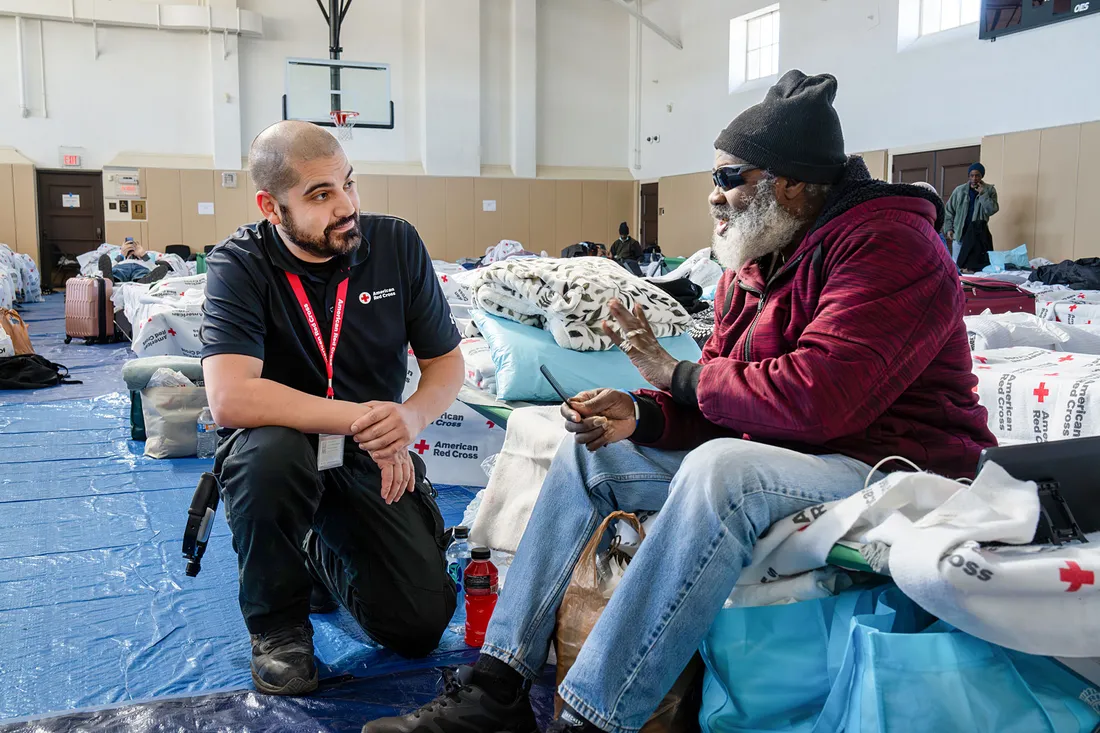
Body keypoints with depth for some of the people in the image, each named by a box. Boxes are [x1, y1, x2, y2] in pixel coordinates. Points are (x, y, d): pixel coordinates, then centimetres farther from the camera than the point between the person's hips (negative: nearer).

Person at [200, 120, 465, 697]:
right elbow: (230, 399, -31)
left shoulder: (396, 244, -8)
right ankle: (277, 622, -9)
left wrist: (412, 416, -26)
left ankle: (323, 553, 25)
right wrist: (359, 420, -33)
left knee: (420, 627, -8)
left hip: (376, 457, 3)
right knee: (270, 451, -39)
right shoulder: (239, 265, -17)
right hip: (282, 448, -2)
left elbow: (446, 362, -4)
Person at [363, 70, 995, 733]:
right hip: (762, 456, 9)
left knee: (720, 469, -39)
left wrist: (675, 374, -16)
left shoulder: (889, 249, -17)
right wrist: (640, 414, -11)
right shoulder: (755, 263, 11)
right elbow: (719, 397, 9)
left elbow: (815, 398, -29)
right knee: (590, 448, 4)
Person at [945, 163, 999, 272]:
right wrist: (949, 229, -1)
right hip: (960, 232, 1)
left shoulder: (989, 190, 0)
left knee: (977, 264, -4)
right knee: (956, 263, 3)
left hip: (979, 234, -1)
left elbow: (992, 210, -11)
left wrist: (982, 194, -16)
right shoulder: (959, 190, 2)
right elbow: (949, 211, 6)